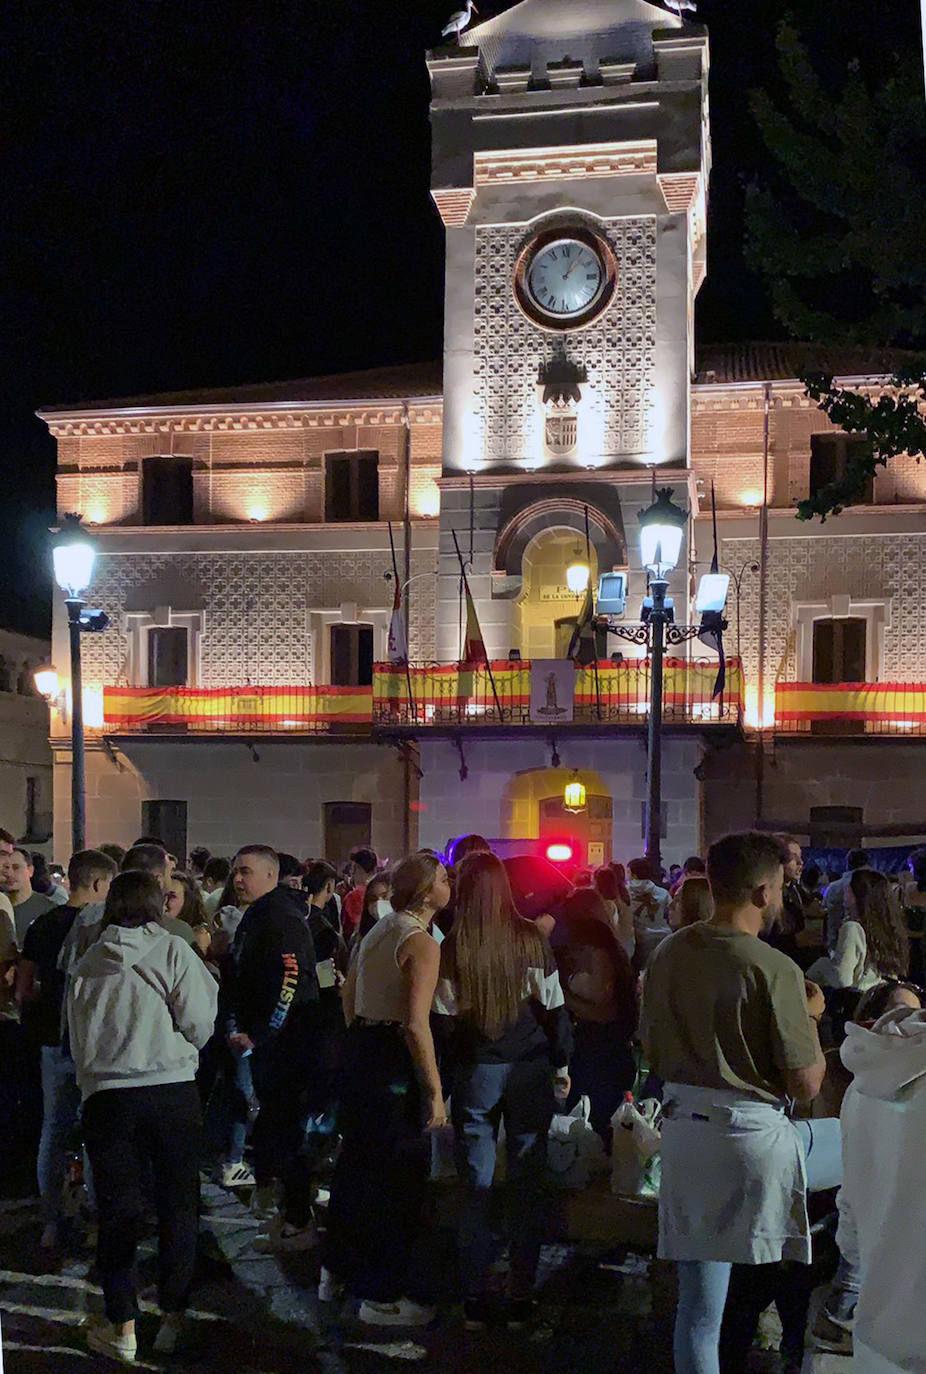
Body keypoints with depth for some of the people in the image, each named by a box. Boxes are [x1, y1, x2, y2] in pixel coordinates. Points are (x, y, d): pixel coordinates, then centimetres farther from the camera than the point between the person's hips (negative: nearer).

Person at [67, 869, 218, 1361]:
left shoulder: (88, 963, 5)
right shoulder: (173, 951, -5)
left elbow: (78, 1038, 14)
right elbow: (199, 1025, -5)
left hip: (107, 1095, 2)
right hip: (173, 1092, -2)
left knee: (118, 1211, 10)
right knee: (178, 1207, 11)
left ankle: (122, 1329, 15)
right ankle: (173, 1320, 18)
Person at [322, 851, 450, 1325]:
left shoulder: (379, 930, 9)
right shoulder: (421, 942, -18)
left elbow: (349, 993, 18)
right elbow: (416, 1024, -25)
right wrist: (435, 1091, -21)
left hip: (360, 1050, 9)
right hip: (394, 1064, -9)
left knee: (357, 1158, 22)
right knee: (397, 1175, 3)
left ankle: (337, 1269, 38)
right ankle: (381, 1296, 15)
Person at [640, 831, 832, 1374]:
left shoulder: (669, 953, 5)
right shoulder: (774, 969, -15)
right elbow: (806, 1085, -11)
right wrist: (810, 1017, 4)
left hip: (683, 1131, 6)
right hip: (755, 1134, -6)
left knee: (698, 1309, 14)